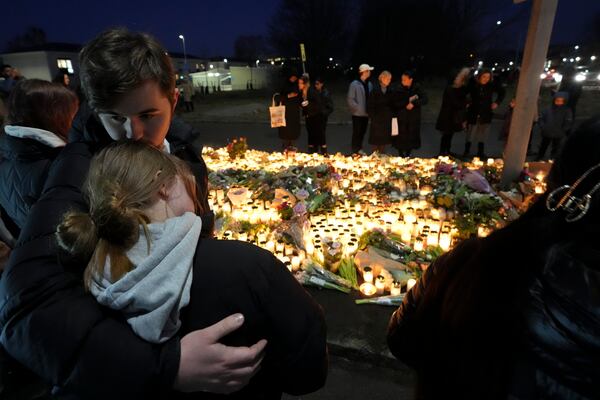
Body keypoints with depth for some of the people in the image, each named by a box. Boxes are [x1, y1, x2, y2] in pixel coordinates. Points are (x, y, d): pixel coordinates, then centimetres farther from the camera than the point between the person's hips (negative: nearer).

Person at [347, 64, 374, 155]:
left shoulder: (369, 84, 6)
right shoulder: (354, 84, -10)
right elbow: (350, 99, -11)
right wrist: (358, 108, -14)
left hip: (366, 113, 5)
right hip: (357, 113, -5)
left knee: (363, 132, 12)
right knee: (357, 132, 1)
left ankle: (359, 149, 25)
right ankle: (355, 151, 12)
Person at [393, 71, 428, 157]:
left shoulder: (417, 88, -3)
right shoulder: (399, 89, -6)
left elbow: (425, 99, -10)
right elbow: (396, 104, -11)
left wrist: (413, 103, -21)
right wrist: (408, 100, -17)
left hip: (414, 118, 1)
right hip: (401, 118, -1)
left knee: (412, 137, 5)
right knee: (401, 138, 1)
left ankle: (408, 155, 22)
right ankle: (401, 155, 18)